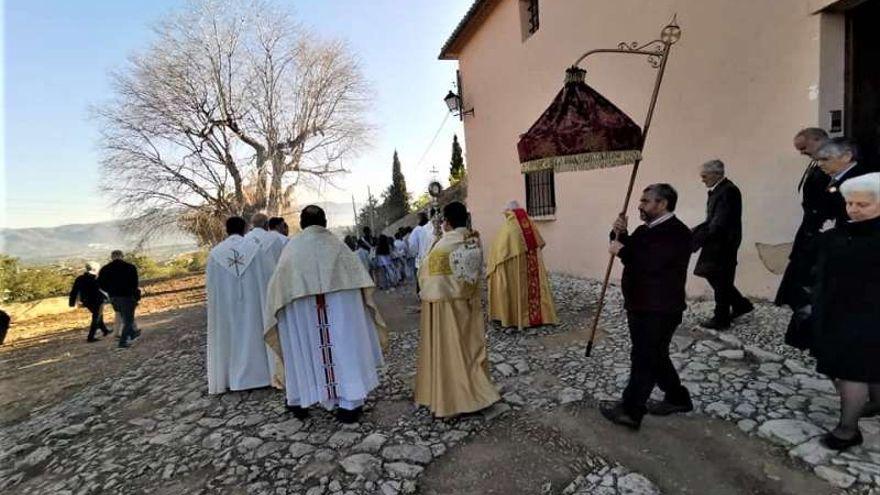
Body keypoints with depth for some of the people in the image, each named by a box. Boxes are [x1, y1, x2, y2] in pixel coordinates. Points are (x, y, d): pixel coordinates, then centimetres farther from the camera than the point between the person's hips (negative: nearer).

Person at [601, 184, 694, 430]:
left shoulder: (677, 233, -17)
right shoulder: (645, 230, 13)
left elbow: (651, 262, -29)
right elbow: (628, 251, 13)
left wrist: (623, 250, -18)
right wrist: (619, 234, -4)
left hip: (659, 310, -9)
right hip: (641, 305, 9)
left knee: (644, 359, -1)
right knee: (654, 356, 20)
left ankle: (631, 410, 10)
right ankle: (677, 398, 37)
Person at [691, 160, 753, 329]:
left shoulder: (728, 191, -21)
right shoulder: (718, 189, 9)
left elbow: (718, 225, -26)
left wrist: (696, 241, -25)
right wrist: (695, 230, 3)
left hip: (724, 244, -9)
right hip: (717, 243, 9)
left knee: (720, 280, 3)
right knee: (715, 276, 19)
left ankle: (721, 319, 19)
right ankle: (741, 304, 35)